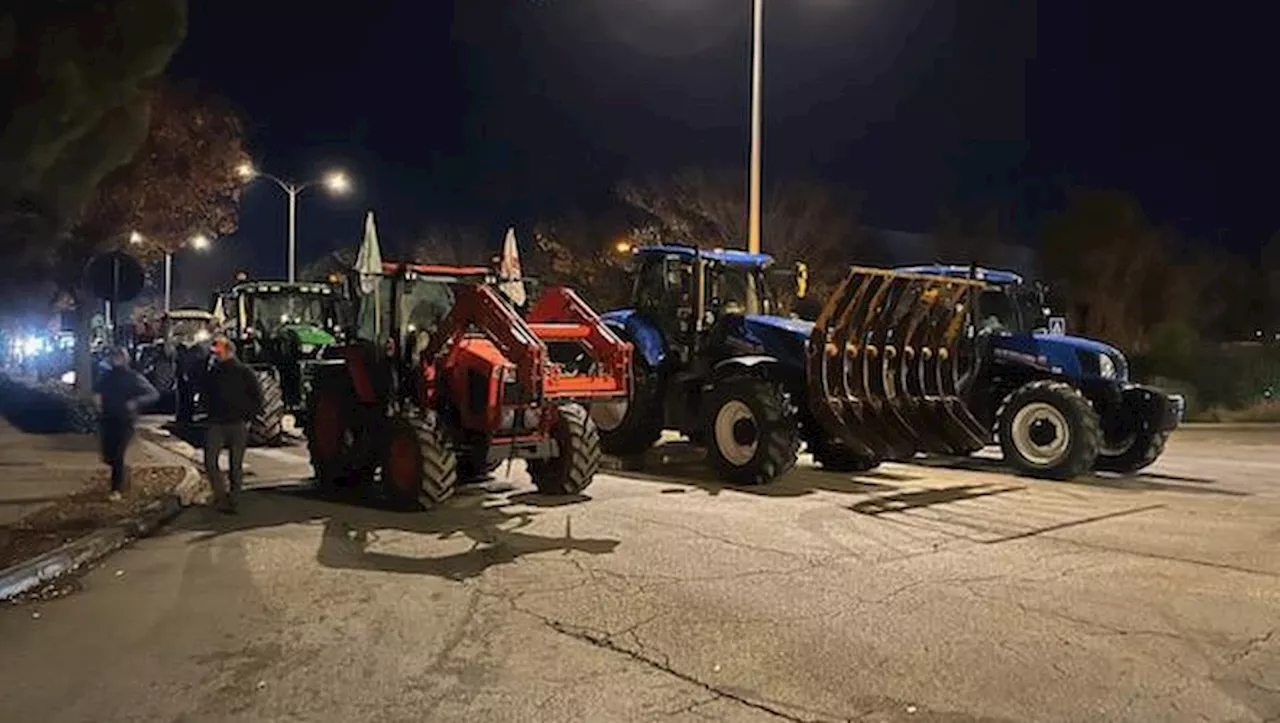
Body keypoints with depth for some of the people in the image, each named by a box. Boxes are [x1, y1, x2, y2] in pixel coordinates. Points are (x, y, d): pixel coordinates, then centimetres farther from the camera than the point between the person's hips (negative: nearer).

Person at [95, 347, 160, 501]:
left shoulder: (134, 377, -8)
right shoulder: (106, 376, 6)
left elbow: (154, 394, -12)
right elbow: (99, 390, 28)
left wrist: (136, 402, -26)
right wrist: (99, 397, 6)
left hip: (126, 421, -4)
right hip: (107, 419, 4)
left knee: (118, 456, -5)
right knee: (108, 457, 3)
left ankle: (116, 489, 9)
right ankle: (123, 473, 36)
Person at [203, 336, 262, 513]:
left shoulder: (244, 373, -2)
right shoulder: (212, 373, 7)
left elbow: (257, 398, 1)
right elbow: (207, 396, 21)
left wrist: (246, 417, -4)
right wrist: (212, 415, 9)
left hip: (238, 425, -3)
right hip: (217, 424, 3)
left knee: (236, 465, 3)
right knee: (210, 461, -9)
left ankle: (232, 499, 12)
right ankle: (221, 496, 1)